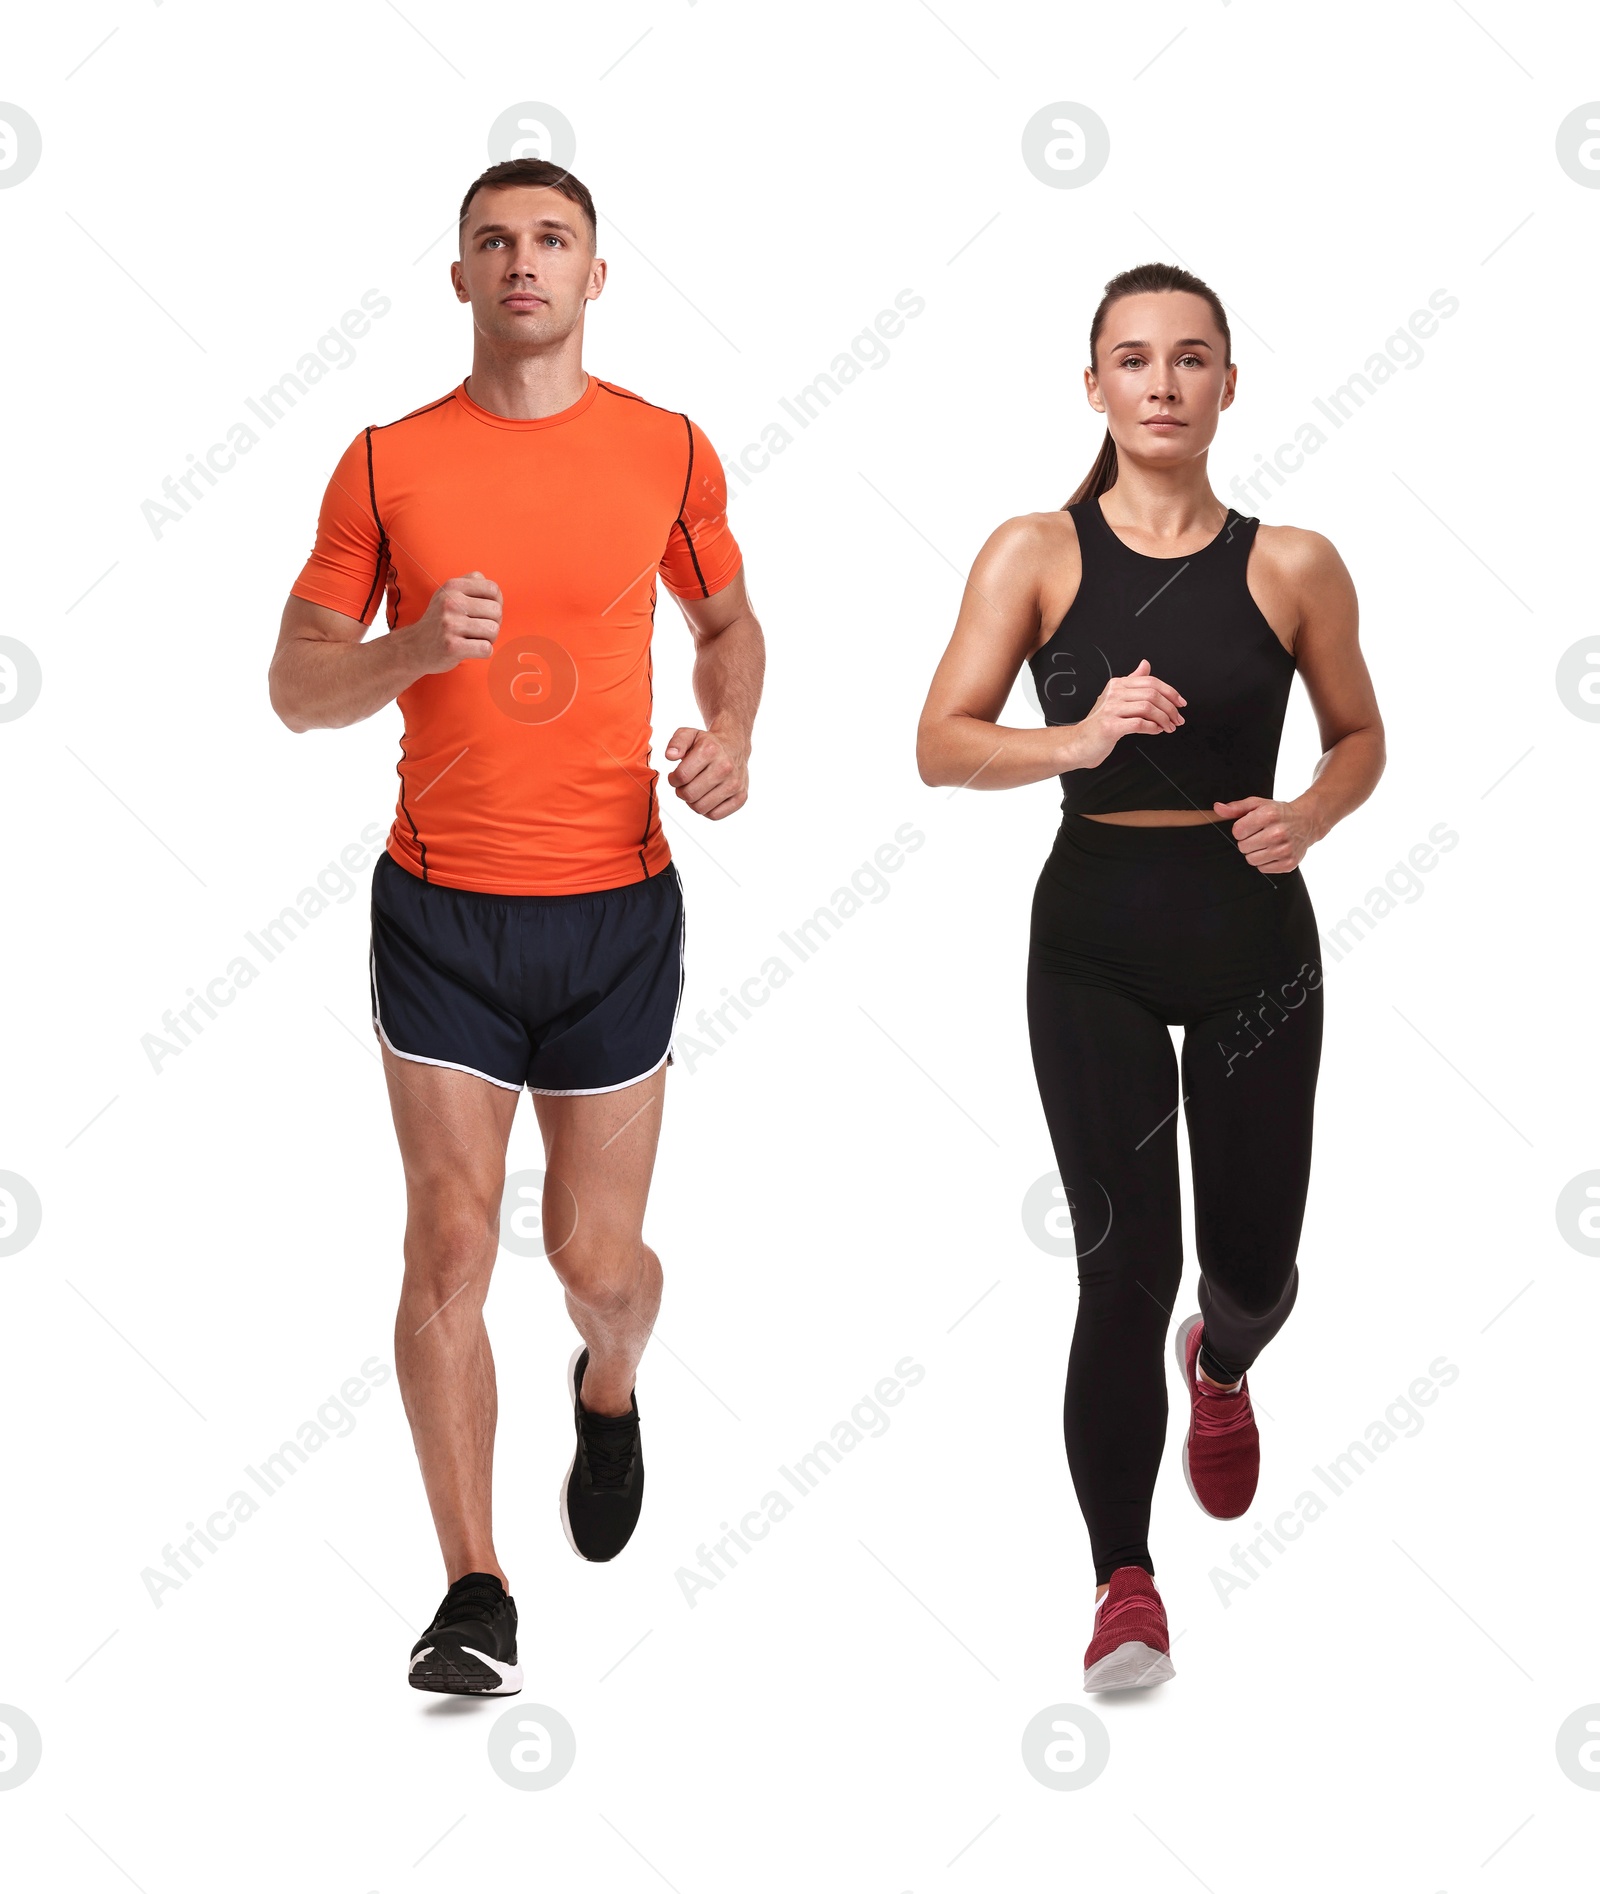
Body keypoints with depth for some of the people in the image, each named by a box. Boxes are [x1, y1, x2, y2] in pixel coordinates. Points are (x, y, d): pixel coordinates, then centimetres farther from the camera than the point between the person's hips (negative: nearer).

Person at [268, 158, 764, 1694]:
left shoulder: (668, 453, 2)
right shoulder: (386, 464, -1)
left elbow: (727, 618, 18)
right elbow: (294, 685, 1)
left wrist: (730, 731, -2)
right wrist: (415, 648, -19)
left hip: (616, 906, 1)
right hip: (439, 911, -1)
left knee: (593, 1255, 7)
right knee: (451, 1241, -6)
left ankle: (609, 1388, 44)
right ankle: (476, 1597, 2)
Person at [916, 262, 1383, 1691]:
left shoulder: (1292, 566, 0)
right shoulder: (1034, 554, -2)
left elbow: (1360, 738, 12)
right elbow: (941, 744, -8)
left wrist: (1311, 815, -9)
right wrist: (1076, 738, -25)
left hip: (1254, 938, 2)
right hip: (1095, 939, -1)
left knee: (1251, 1254, 12)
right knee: (1126, 1257, -9)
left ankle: (1221, 1365, 51)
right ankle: (1125, 1583, 2)